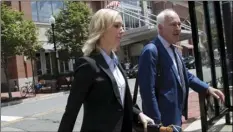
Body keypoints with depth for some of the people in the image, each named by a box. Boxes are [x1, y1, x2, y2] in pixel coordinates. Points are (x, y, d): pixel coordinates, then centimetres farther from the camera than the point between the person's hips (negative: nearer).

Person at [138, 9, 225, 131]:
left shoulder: (173, 49, 9)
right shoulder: (151, 51, -20)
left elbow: (186, 75, 19)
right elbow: (147, 91, -24)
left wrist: (208, 88, 7)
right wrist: (157, 122, -22)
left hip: (175, 116, 9)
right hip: (163, 119, -9)